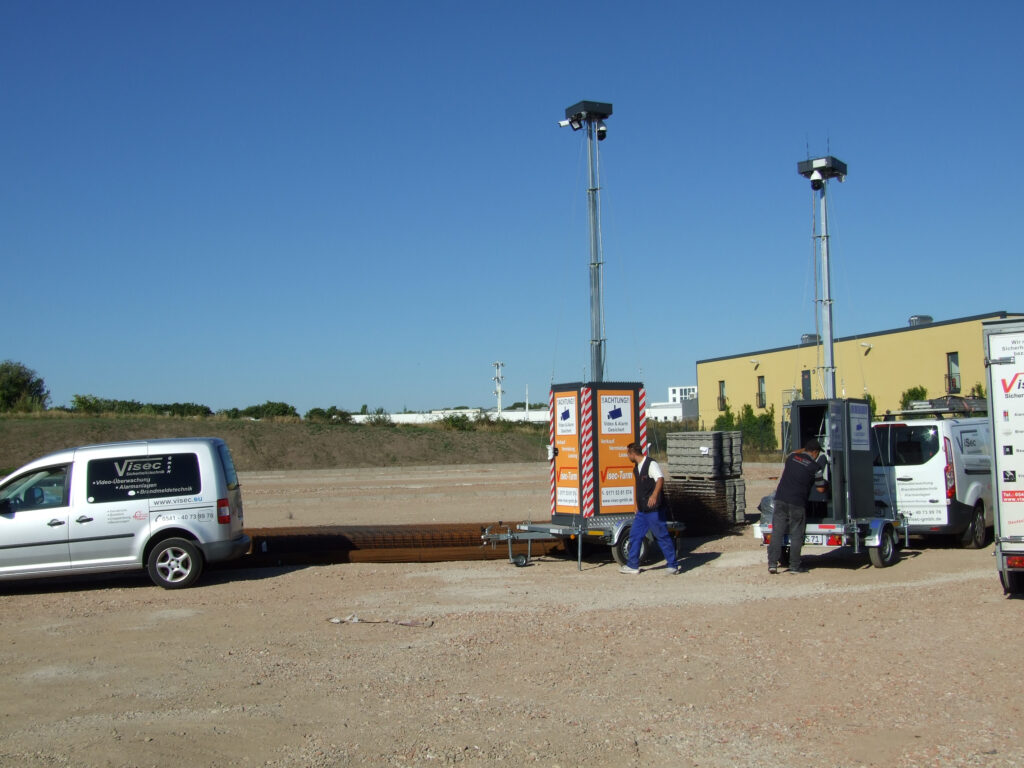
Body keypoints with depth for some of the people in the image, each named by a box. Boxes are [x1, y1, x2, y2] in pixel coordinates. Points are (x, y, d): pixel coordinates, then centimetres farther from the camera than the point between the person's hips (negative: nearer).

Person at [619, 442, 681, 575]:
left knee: (662, 536, -2)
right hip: (642, 510, 9)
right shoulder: (636, 468, 15)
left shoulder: (651, 464, -13)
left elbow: (660, 479, -29)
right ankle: (632, 565, 17)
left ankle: (673, 565, 8)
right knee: (634, 535, 9)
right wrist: (637, 506, 27)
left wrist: (654, 495, -45)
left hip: (654, 509, -9)